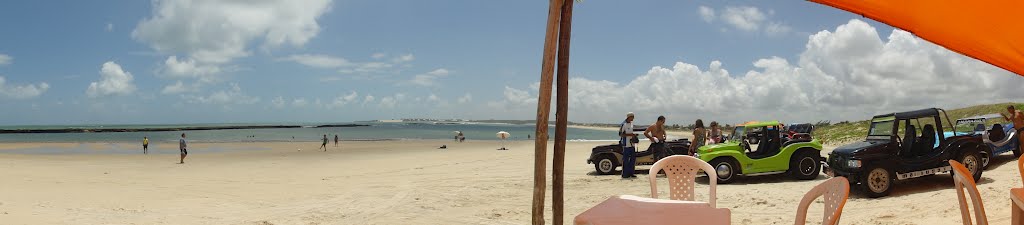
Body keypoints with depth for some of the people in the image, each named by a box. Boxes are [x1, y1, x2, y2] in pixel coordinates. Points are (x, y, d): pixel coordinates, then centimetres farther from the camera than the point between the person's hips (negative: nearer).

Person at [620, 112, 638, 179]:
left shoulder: (631, 124, 14)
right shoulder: (623, 124, -12)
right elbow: (621, 134, -15)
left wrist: (633, 135, 6)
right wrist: (630, 134, -21)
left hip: (631, 144, 9)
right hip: (626, 144, -9)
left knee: (633, 158, 10)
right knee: (625, 159, -5)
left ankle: (630, 173, 18)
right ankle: (624, 174, 0)